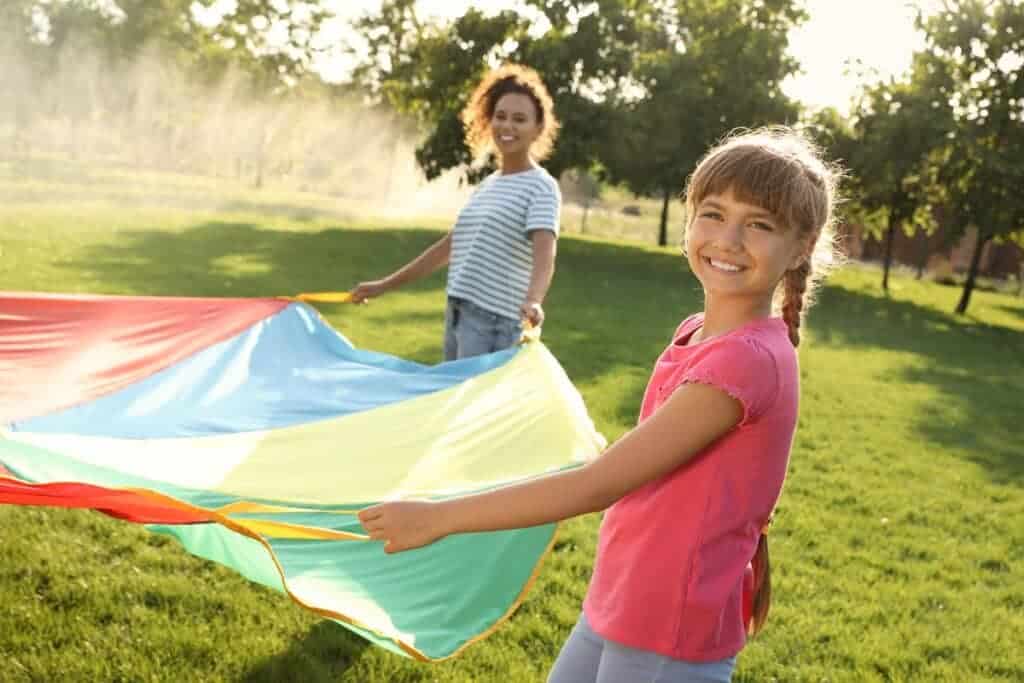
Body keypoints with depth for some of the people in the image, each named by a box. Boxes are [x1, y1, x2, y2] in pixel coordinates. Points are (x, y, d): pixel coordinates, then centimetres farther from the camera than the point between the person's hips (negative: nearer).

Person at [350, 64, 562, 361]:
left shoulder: (541, 187, -7)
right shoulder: (487, 185, 16)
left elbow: (544, 253, -23)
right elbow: (449, 246, 23)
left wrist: (532, 301, -44)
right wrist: (384, 285, 24)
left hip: (493, 323, -8)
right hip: (456, 314, 8)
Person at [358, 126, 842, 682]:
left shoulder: (748, 359, -25)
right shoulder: (696, 333, 2)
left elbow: (598, 486, -25)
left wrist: (437, 516, -21)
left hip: (665, 638, -8)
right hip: (617, 606, 8)